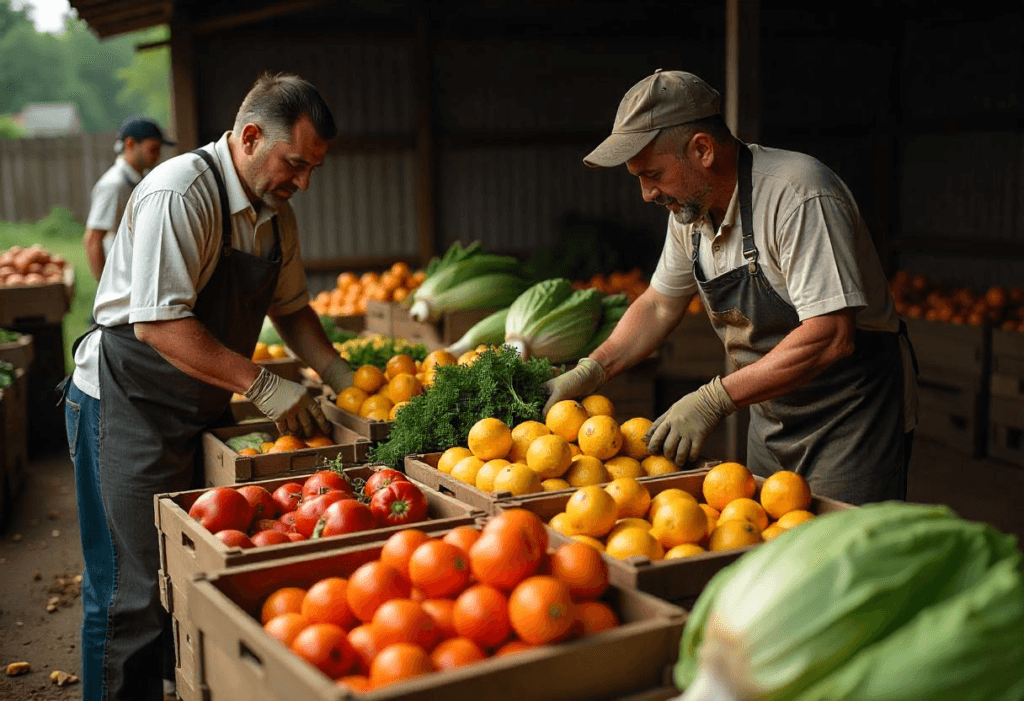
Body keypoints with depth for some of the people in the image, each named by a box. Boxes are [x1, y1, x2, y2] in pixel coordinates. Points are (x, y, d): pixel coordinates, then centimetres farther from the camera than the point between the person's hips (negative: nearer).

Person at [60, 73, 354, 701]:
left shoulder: (275, 213, 6)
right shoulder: (181, 192, -21)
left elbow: (290, 306, 17)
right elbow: (159, 323, -27)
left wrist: (343, 379, 5)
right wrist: (262, 385, -26)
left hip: (200, 413, 8)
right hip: (128, 409, -8)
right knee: (133, 591, -1)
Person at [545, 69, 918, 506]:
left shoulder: (799, 196, -25)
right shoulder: (689, 207, 1)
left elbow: (831, 337, -30)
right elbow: (659, 305, 14)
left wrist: (714, 401, -30)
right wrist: (590, 371, 1)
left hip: (854, 416, -7)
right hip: (773, 416, 7)